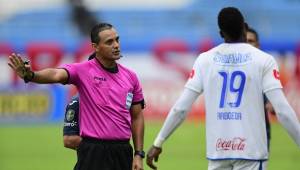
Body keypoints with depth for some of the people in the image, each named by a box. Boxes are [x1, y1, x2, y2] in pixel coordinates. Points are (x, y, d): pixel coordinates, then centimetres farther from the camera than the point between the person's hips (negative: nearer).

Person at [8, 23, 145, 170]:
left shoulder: (131, 77, 7)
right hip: (93, 152, -4)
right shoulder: (83, 71, -6)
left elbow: (137, 117, 12)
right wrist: (30, 75, -46)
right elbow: (56, 75, -26)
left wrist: (139, 154, 5)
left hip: (123, 152, 4)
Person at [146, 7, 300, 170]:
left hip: (217, 150, 3)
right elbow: (282, 110, -10)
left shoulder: (205, 59, 3)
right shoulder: (263, 60, -4)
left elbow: (181, 107, 0)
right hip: (251, 150, -3)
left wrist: (158, 143, 7)